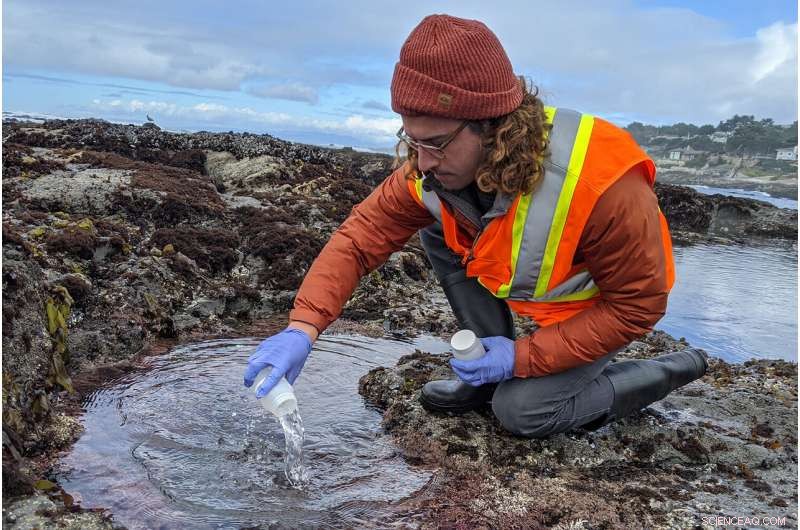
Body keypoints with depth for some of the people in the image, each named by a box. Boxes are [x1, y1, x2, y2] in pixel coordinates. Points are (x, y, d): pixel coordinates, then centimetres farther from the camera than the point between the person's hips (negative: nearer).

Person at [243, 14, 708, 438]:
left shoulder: (602, 183, -40)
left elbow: (639, 305, -28)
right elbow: (359, 238, -23)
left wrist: (523, 357, -30)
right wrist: (302, 328, -37)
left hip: (604, 308, -5)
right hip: (531, 292, 6)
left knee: (523, 410, -17)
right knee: (438, 232, -12)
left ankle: (667, 372, 6)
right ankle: (490, 372, 1)